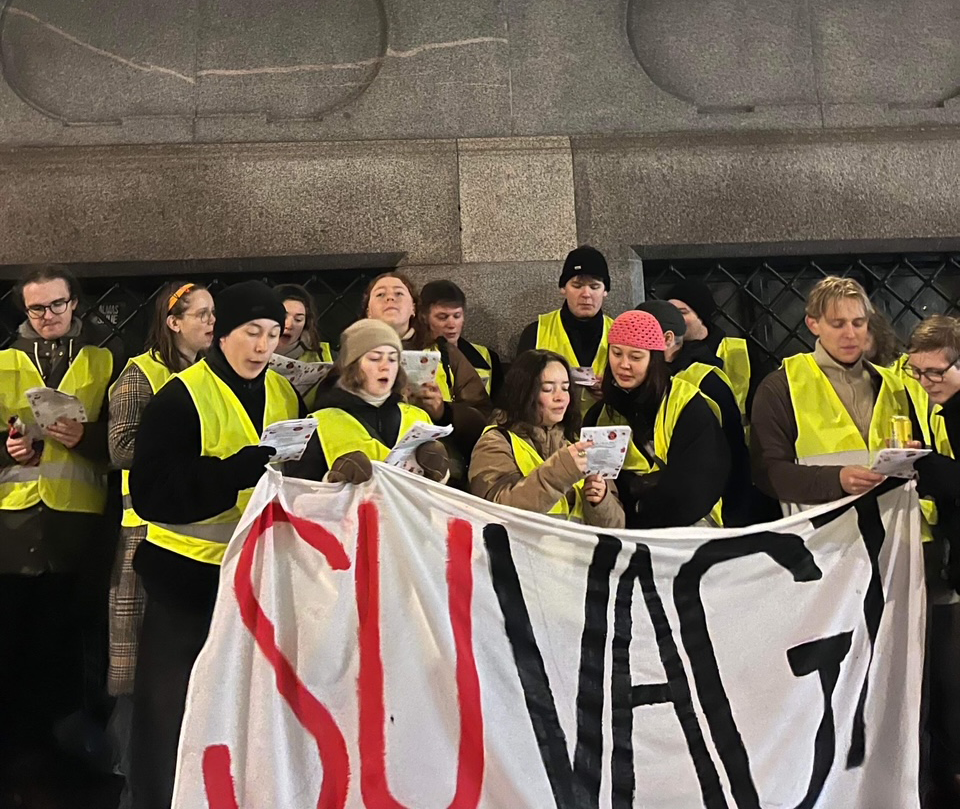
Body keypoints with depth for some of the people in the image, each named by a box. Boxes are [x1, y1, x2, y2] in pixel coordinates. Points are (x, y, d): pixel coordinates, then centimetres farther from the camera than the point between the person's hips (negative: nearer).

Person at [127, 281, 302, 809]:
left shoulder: (285, 394, 3)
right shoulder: (182, 397, -15)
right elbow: (150, 493, -23)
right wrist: (240, 470, -33)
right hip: (187, 569, -5)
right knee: (172, 700, 7)